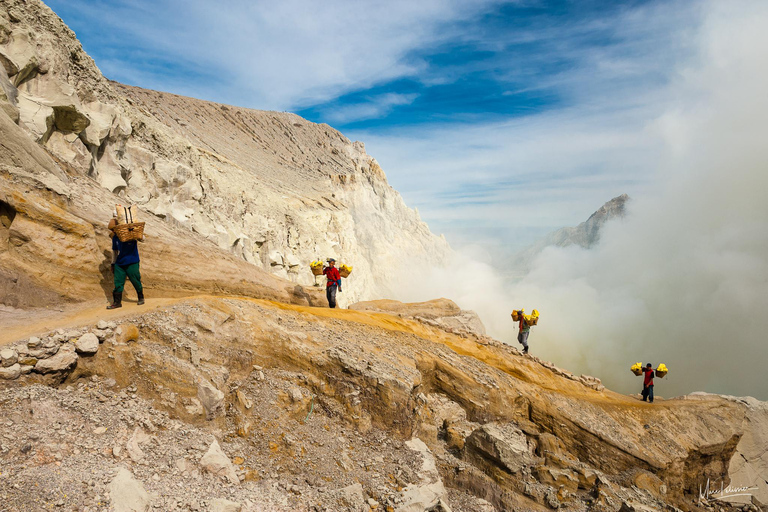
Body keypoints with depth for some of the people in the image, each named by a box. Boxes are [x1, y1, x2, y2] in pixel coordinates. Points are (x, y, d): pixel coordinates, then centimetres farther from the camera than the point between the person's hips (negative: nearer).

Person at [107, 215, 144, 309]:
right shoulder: (115, 237, 6)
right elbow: (114, 251, 16)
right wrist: (113, 264, 18)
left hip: (132, 263, -5)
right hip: (119, 263, 5)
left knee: (136, 282, 5)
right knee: (118, 283, 1)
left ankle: (141, 298, 24)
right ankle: (117, 302, 8)